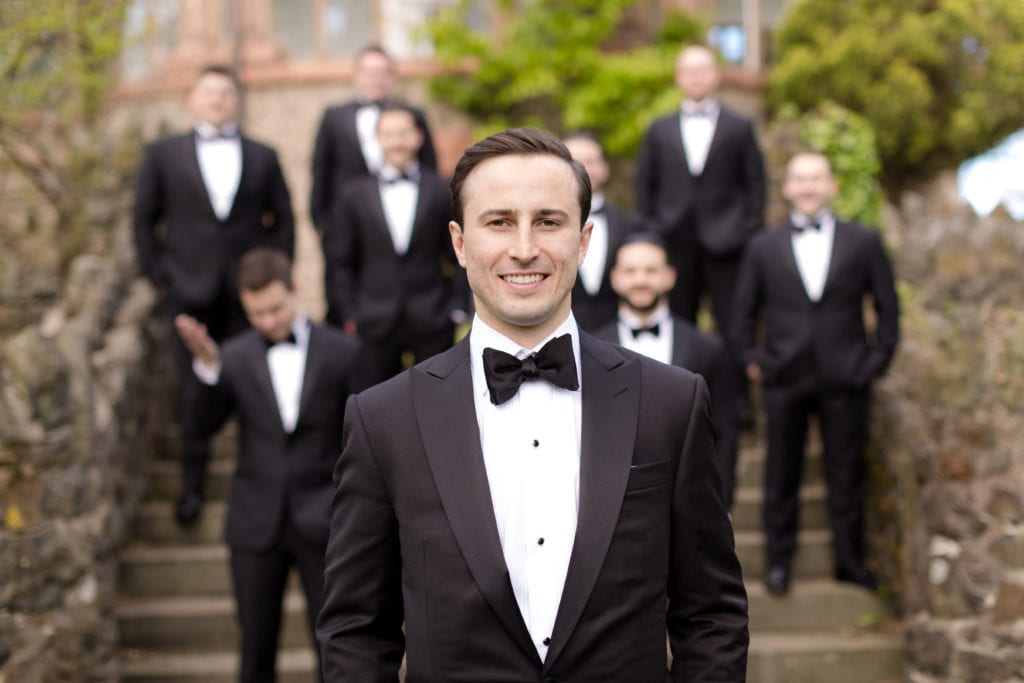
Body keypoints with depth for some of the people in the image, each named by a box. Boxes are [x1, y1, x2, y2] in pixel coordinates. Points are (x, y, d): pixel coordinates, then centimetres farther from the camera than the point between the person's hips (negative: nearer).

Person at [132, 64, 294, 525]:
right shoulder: (164, 154, 8)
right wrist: (158, 273, 2)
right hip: (191, 292, 0)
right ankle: (192, 484, 9)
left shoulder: (263, 157, 10)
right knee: (193, 390, 0)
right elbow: (145, 218, 9)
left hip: (249, 291, 1)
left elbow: (283, 219, 14)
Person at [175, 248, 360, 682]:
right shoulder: (235, 357, 0)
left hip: (321, 521, -1)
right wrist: (207, 366, -29)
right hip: (257, 524, 1)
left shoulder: (340, 351, -1)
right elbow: (207, 423, -14)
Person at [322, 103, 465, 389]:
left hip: (432, 322, 0)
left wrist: (457, 309, 0)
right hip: (376, 323, 0)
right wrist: (349, 315, 0)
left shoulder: (442, 191, 3)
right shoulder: (356, 194, 5)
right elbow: (339, 260, 6)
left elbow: (460, 256, 6)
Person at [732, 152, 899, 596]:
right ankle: (779, 560, 19)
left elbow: (887, 305, 7)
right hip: (784, 379, 1)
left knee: (846, 474, 6)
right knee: (781, 475, 7)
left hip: (845, 380, 0)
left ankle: (850, 561, 19)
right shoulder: (764, 248, 6)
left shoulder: (863, 242, 4)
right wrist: (752, 360, 3)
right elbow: (744, 310, 11)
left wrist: (877, 359, 1)